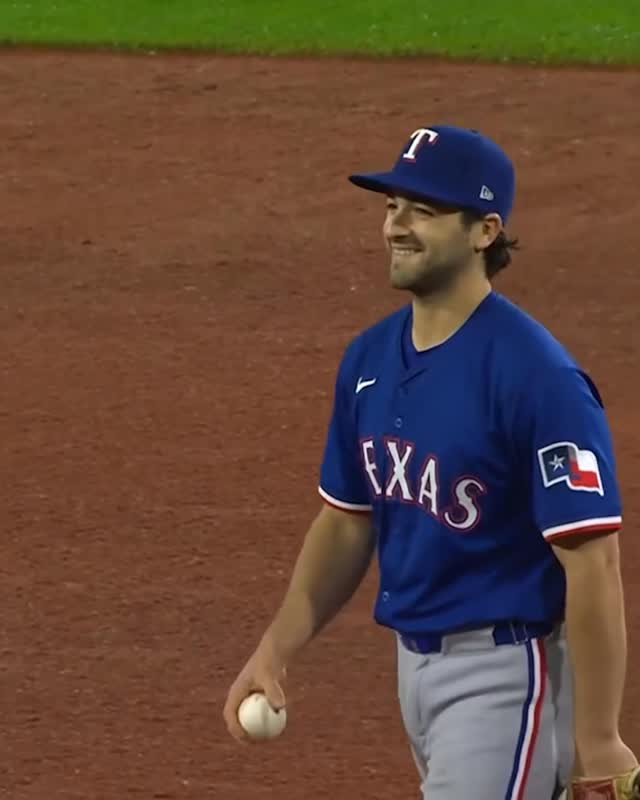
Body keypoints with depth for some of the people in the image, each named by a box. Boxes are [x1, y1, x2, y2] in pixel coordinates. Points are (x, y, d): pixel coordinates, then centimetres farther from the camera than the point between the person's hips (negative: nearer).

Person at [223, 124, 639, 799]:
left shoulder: (537, 377, -20)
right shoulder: (371, 357, 4)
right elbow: (347, 521, 15)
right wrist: (276, 648, 3)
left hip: (506, 672, -8)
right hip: (415, 661, 8)